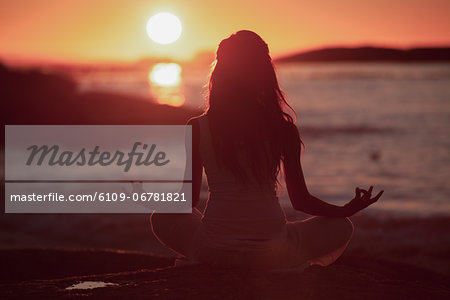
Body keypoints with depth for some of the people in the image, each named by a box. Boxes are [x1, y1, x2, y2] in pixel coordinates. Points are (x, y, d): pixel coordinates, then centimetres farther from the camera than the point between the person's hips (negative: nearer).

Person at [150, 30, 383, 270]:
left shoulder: (197, 128, -3)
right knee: (342, 227, 25)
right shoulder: (283, 130, -4)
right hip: (271, 254, 1)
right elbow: (301, 201, 3)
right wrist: (348, 210, 21)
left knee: (162, 218, 30)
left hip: (212, 250, -1)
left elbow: (189, 201, 5)